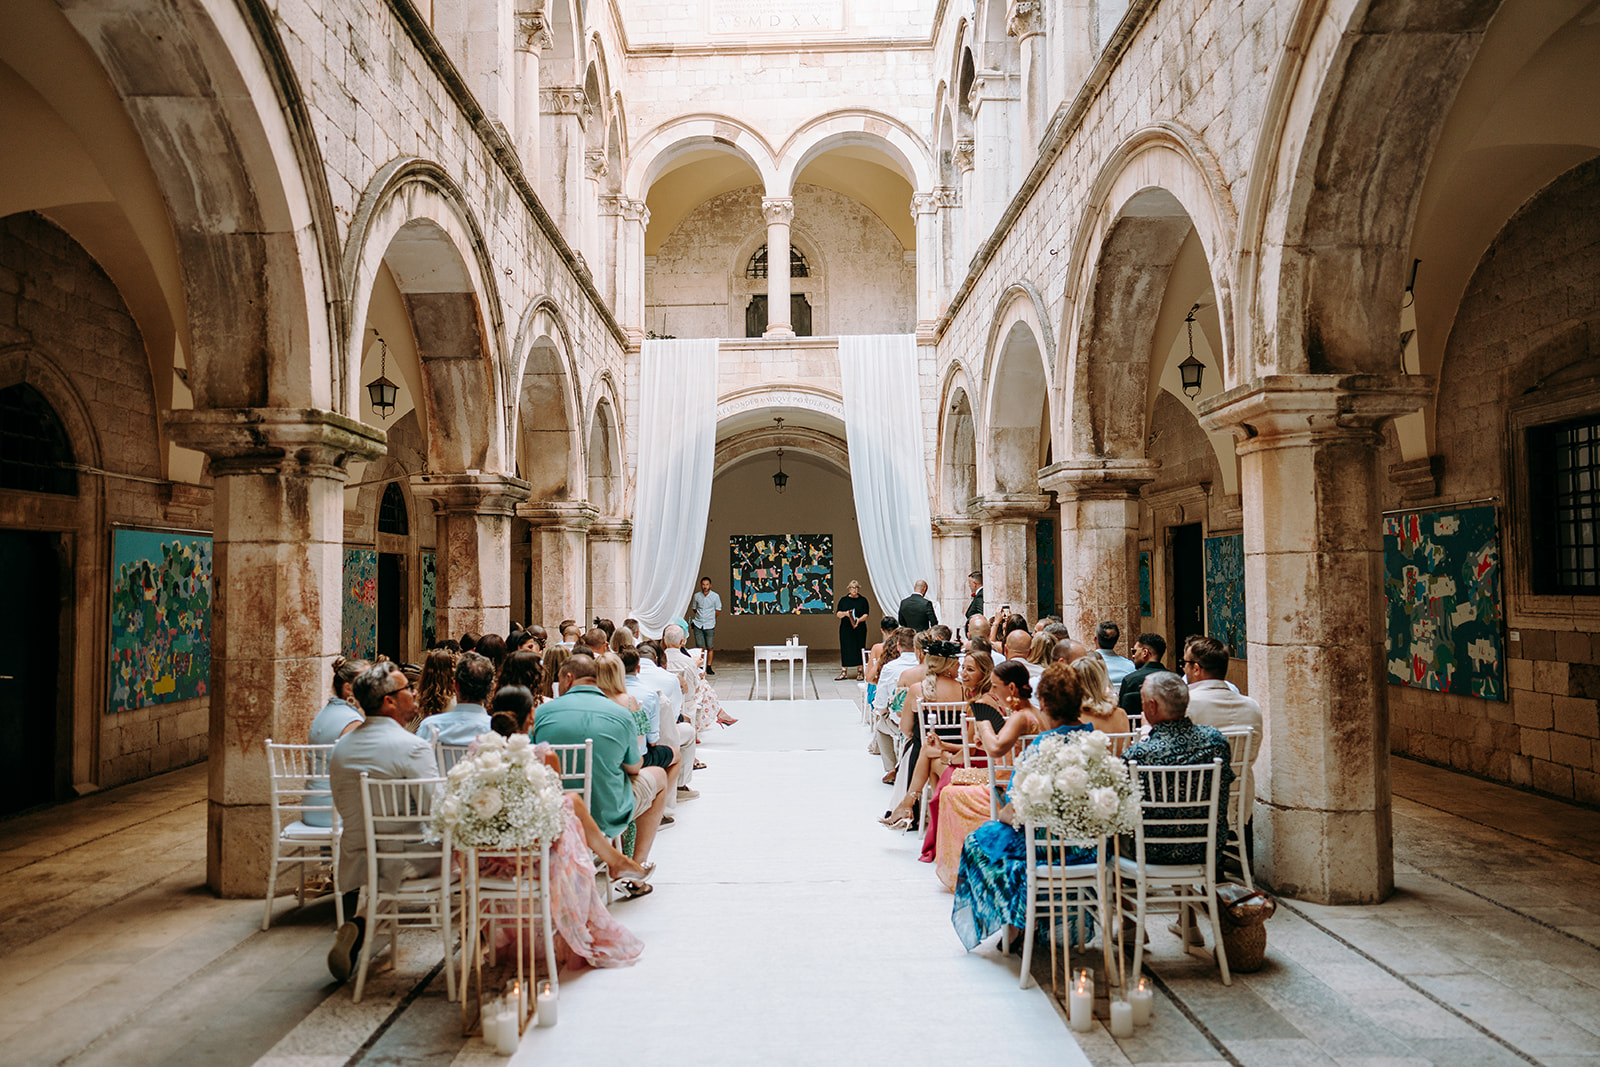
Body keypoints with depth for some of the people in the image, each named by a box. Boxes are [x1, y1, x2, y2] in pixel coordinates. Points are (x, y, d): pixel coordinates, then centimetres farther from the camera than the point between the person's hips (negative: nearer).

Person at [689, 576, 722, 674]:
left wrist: (710, 617, 6)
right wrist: (700, 616, 11)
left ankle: (709, 667, 10)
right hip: (698, 625, 1)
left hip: (709, 625, -1)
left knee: (710, 647, 0)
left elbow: (718, 610, 9)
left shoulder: (715, 596, 0)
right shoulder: (696, 596, 5)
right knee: (699, 647, -4)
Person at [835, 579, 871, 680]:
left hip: (859, 629, -1)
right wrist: (845, 613, -16)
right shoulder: (843, 600, 9)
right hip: (846, 629, 1)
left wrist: (859, 620, -20)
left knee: (859, 649, -1)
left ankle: (859, 672, 8)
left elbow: (866, 614, -1)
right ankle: (844, 672, 2)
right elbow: (838, 613, 4)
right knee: (845, 649, -2)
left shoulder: (863, 600, 6)